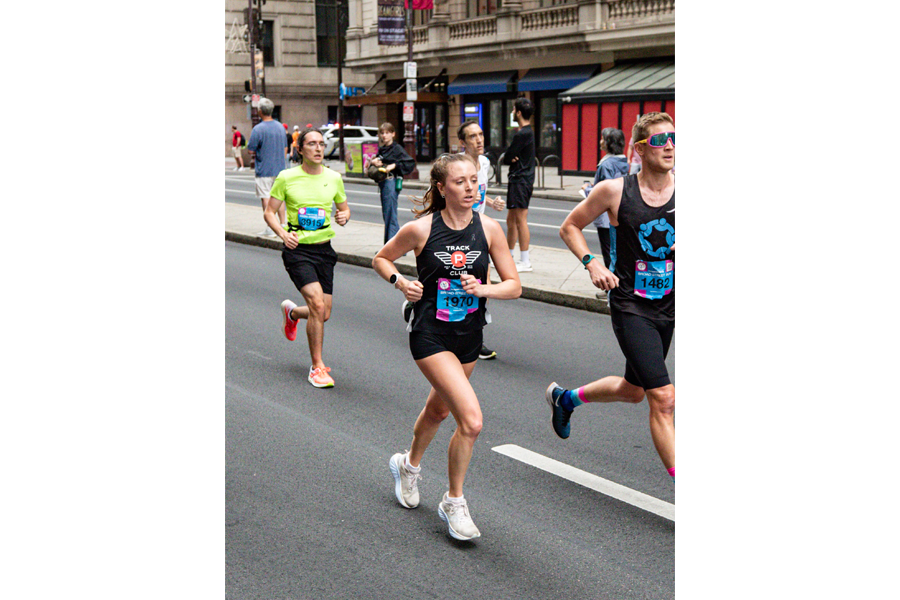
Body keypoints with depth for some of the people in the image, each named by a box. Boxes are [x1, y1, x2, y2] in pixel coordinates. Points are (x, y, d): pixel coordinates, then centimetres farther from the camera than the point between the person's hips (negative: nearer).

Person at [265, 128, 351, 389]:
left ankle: (291, 312, 42)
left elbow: (344, 208, 17)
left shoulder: (334, 178, 4)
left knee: (324, 315, 5)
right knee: (317, 304, -21)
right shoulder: (286, 177, -4)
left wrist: (344, 216, -7)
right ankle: (317, 367, -6)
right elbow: (269, 212, 2)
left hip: (324, 250, 4)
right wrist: (283, 233, -16)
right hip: (297, 250, -4)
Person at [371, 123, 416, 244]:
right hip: (382, 183, 8)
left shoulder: (397, 148, -6)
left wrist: (394, 166, -21)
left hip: (392, 182, -8)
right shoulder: (381, 150, 16)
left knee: (390, 215, -10)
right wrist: (373, 162, -3)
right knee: (386, 215, 12)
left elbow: (411, 163, -15)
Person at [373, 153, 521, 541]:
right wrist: (401, 282, -13)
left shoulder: (489, 228, -5)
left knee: (439, 410, 25)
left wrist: (482, 289, -20)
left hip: (469, 335, 5)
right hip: (431, 336, -5)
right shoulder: (420, 229, -13)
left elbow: (514, 285, -1)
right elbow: (381, 259, 5)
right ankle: (453, 503, 4)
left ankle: (409, 465, 55)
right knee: (471, 420, -18)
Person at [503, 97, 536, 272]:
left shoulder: (522, 134, -16)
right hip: (518, 180, 11)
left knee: (520, 220, -9)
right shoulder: (527, 131, 17)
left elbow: (507, 158, -16)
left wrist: (511, 158, 4)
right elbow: (507, 158, 14)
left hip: (521, 180, -11)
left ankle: (525, 262, -8)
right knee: (511, 220, 16)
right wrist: (512, 158, -6)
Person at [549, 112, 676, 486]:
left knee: (633, 390, 22)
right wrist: (592, 264, -11)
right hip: (630, 306, -5)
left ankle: (565, 397, 48)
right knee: (663, 399, -13)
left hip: (667, 308, 5)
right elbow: (570, 227, 3)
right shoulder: (615, 190, -10)